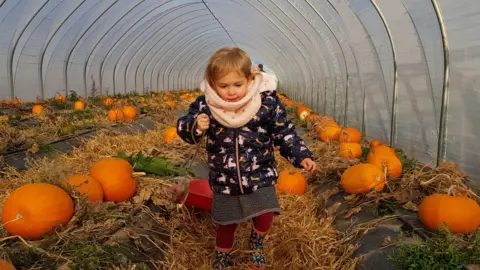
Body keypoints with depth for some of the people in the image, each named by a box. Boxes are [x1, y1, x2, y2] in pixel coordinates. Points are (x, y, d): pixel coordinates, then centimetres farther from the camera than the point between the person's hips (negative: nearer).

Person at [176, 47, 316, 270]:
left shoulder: (267, 103, -14)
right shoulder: (205, 105, -13)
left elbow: (284, 134, -4)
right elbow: (184, 128, -9)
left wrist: (302, 156, -12)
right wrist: (195, 126, -32)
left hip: (260, 176, 0)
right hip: (225, 180, 1)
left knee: (265, 219, -10)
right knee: (227, 224, 14)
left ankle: (256, 242, 28)